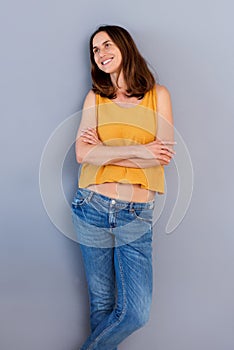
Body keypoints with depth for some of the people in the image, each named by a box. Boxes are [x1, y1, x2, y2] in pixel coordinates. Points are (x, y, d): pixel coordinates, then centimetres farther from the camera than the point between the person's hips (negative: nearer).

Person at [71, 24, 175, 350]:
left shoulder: (158, 94, 6)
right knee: (101, 304, 9)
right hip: (93, 207, 1)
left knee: (136, 313, -3)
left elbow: (163, 155, -6)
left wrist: (104, 148, -6)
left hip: (137, 215, 0)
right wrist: (139, 150, -11)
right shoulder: (95, 97, 9)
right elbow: (83, 153, -6)